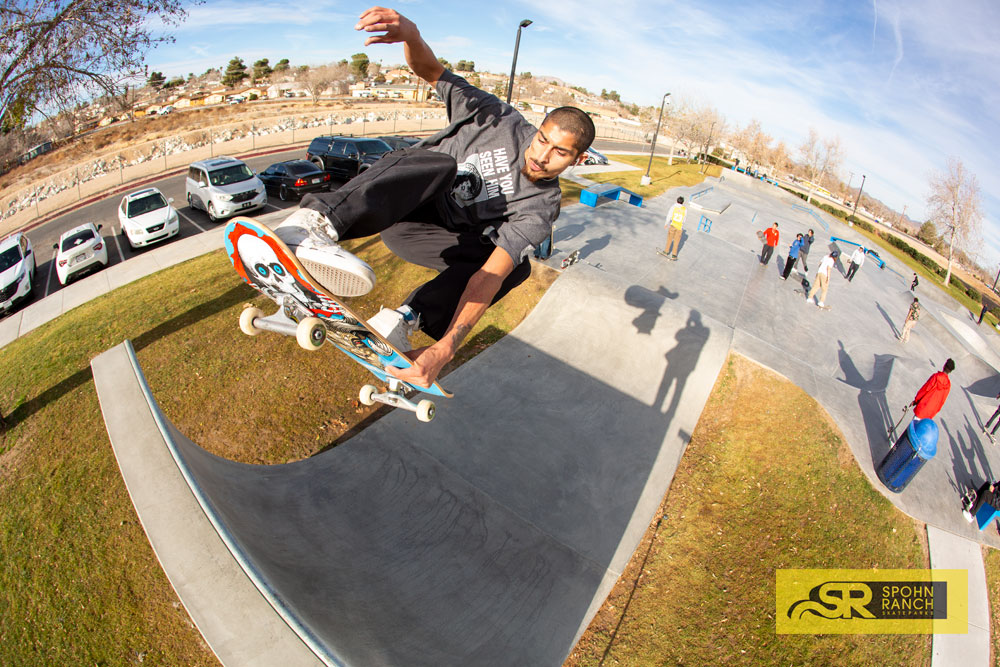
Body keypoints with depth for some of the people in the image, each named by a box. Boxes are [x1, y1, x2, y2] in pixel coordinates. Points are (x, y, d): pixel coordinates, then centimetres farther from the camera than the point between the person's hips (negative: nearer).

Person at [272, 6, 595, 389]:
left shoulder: (541, 207, -15)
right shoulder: (503, 121, -12)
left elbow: (492, 272, -30)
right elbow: (431, 72, -9)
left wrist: (447, 346, -41)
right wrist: (411, 34, -35)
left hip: (429, 236, 2)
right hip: (394, 207, -2)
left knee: (516, 266, -18)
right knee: (441, 164, -33)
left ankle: (407, 319, -29)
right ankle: (316, 221, -51)